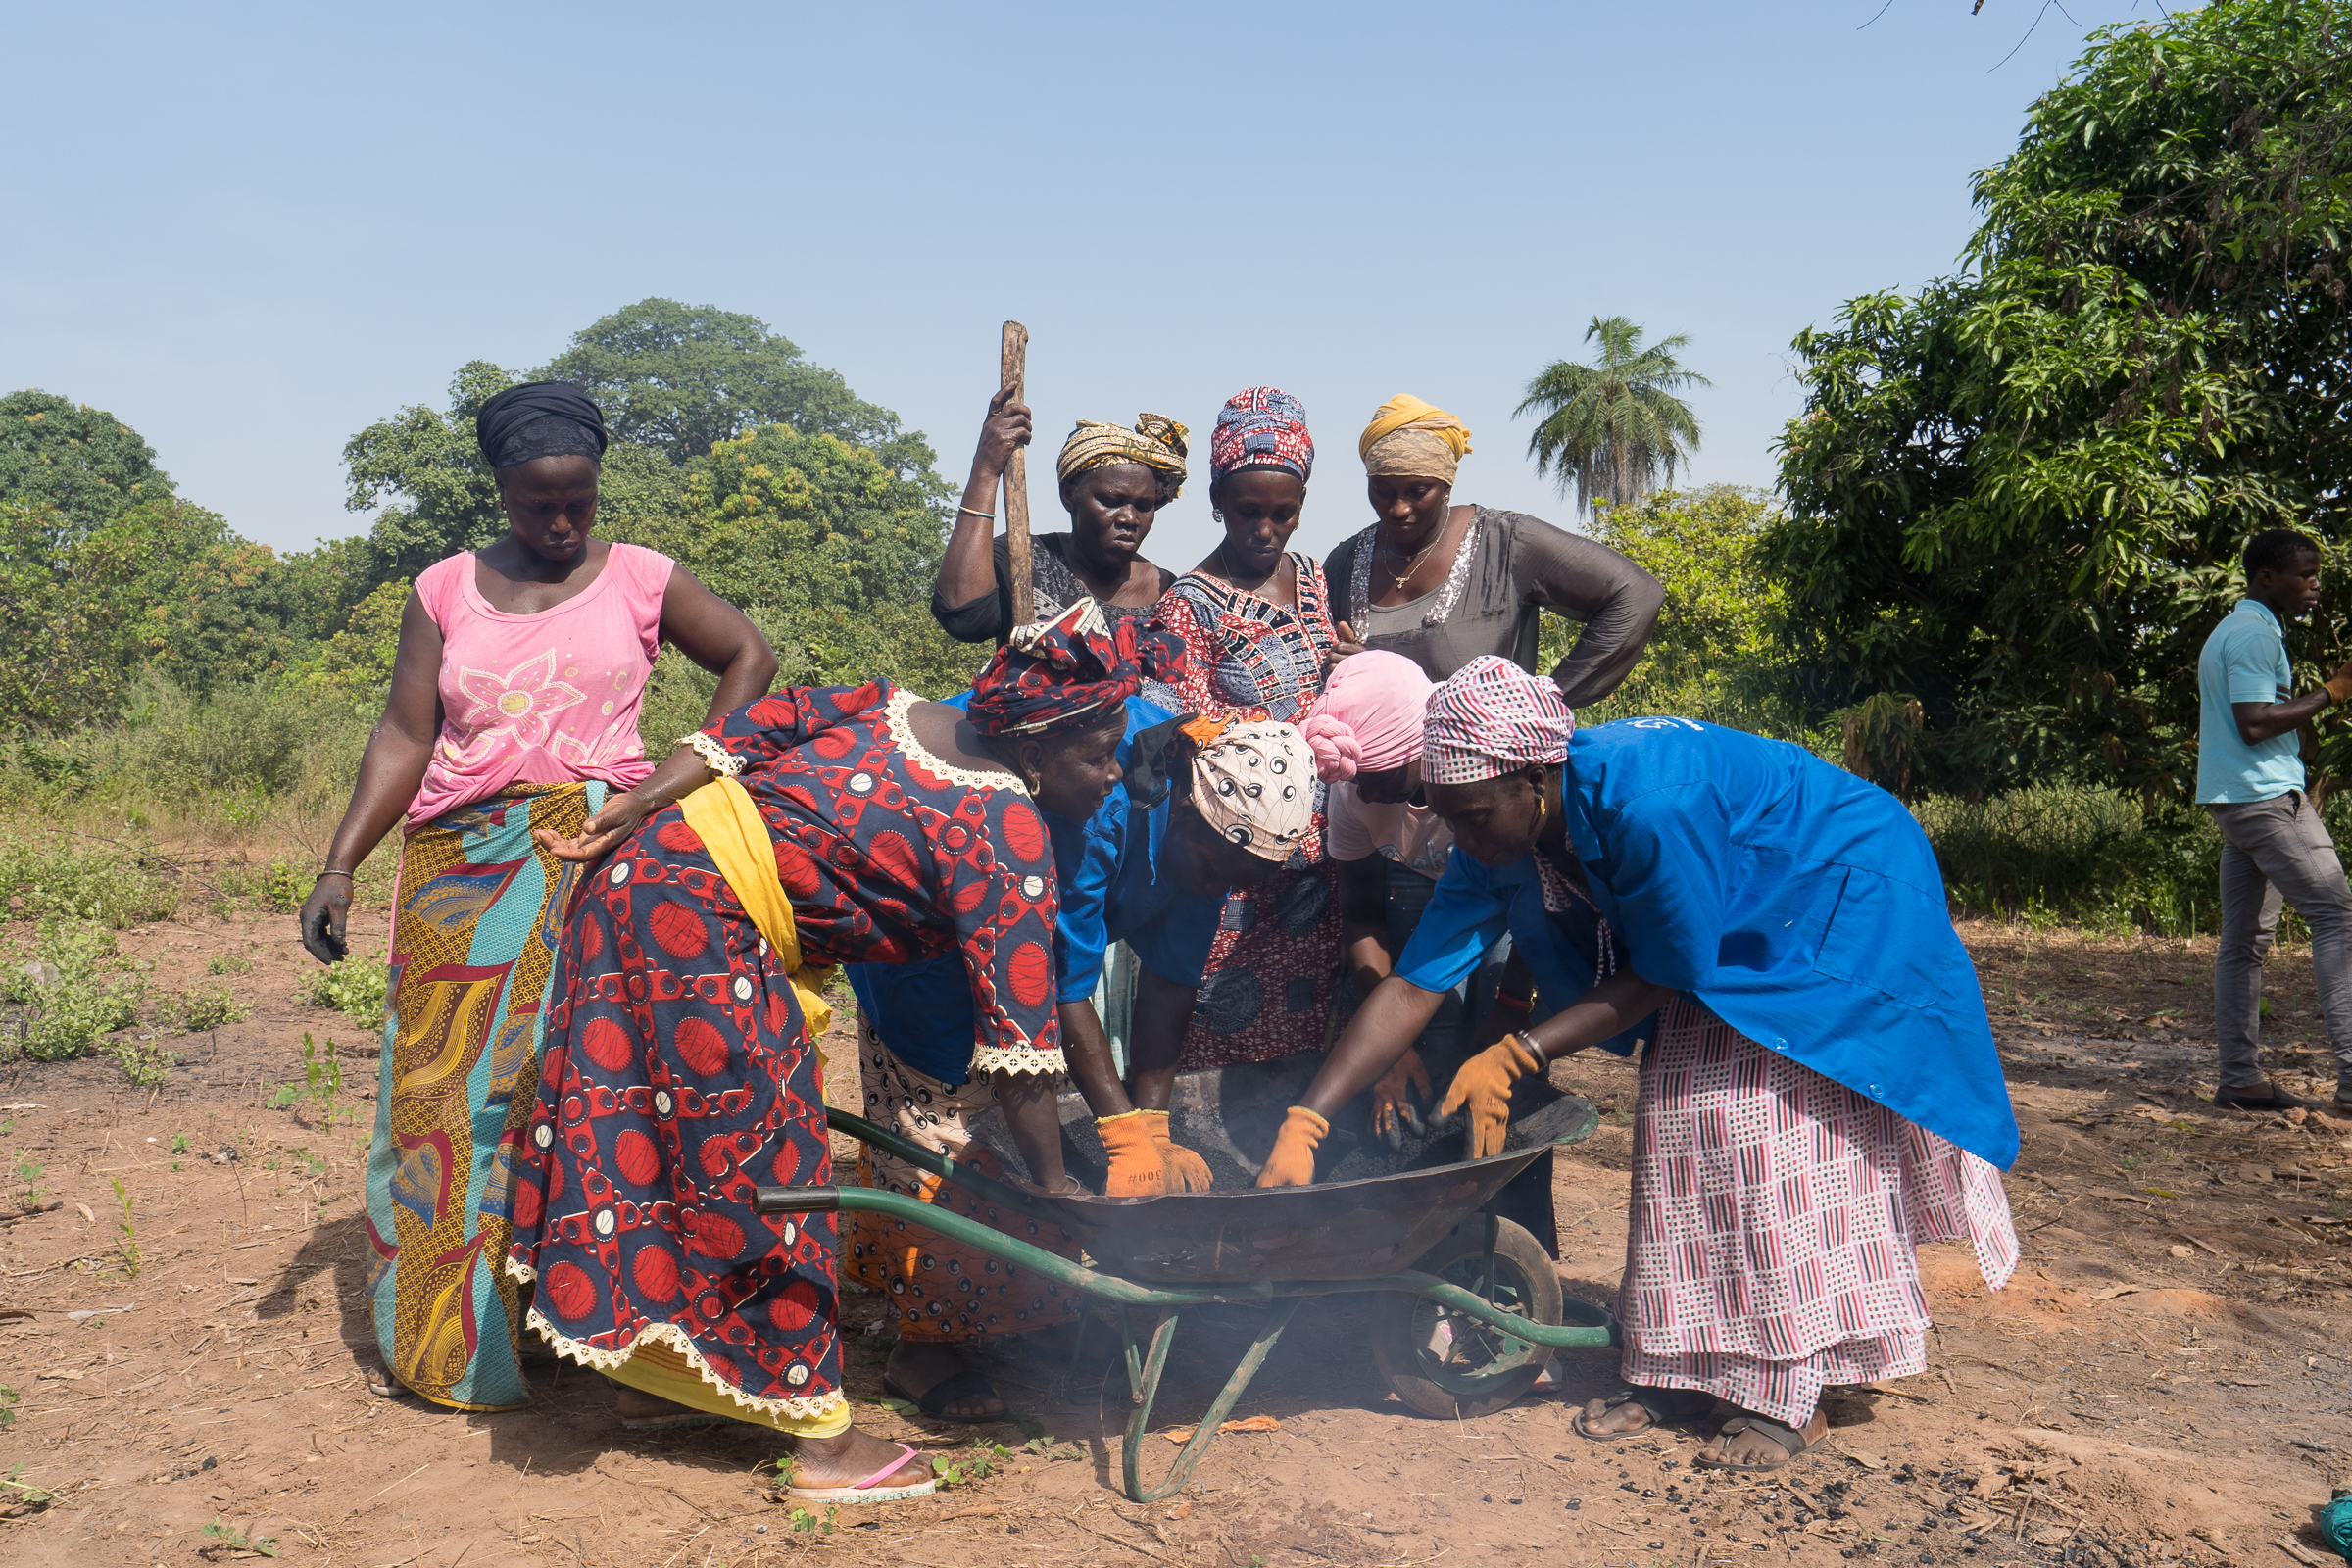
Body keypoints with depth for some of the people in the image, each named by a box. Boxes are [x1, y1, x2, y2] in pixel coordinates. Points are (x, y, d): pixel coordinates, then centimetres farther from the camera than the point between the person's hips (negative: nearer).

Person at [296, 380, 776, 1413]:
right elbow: (404, 737, 5)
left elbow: (749, 656, 13)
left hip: (597, 852, -2)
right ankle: (437, 1337, 14)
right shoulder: (444, 592, 9)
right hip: (457, 864, 2)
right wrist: (339, 866, -4)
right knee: (441, 1086, 2)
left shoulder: (642, 580, 6)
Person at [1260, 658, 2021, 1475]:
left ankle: (1789, 1399, -5)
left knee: (1775, 1123, -14)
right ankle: (1683, 1370, 12)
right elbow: (1413, 985, -16)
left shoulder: (1648, 803, -39)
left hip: (1844, 898, -7)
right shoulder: (1496, 842, -16)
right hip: (1740, 928, 7)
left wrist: (1517, 1054, -26)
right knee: (1682, 1109, 2)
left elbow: (1664, 979, -26)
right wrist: (1302, 1124, -22)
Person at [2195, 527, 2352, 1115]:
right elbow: (2255, 723, -20)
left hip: (2238, 801, 10)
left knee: (2245, 940, 7)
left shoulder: (2231, 631, 21)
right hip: (2265, 798, -10)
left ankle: (2240, 1081, 8)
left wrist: (2296, 790, 21)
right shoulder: (2255, 634, -12)